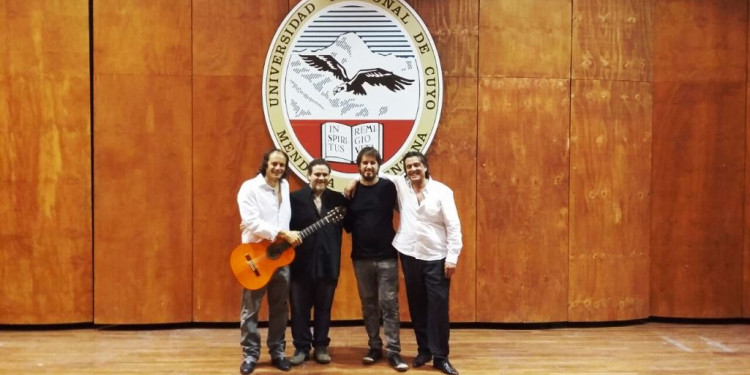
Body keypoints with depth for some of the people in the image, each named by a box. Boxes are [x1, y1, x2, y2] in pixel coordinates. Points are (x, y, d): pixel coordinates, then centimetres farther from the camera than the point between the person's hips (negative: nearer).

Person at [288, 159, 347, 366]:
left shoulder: (338, 199, 6)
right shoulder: (295, 198, -1)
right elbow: (287, 226, -5)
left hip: (328, 262, 2)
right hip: (302, 261, -2)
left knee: (324, 307, 12)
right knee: (300, 307, 7)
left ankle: (321, 346, 24)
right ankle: (302, 347, 21)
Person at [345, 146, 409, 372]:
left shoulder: (388, 187, -3)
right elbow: (347, 224, -1)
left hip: (386, 256, -2)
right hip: (361, 257, 3)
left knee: (389, 304, -2)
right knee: (368, 304, 11)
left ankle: (393, 352, 4)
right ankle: (374, 347, 23)